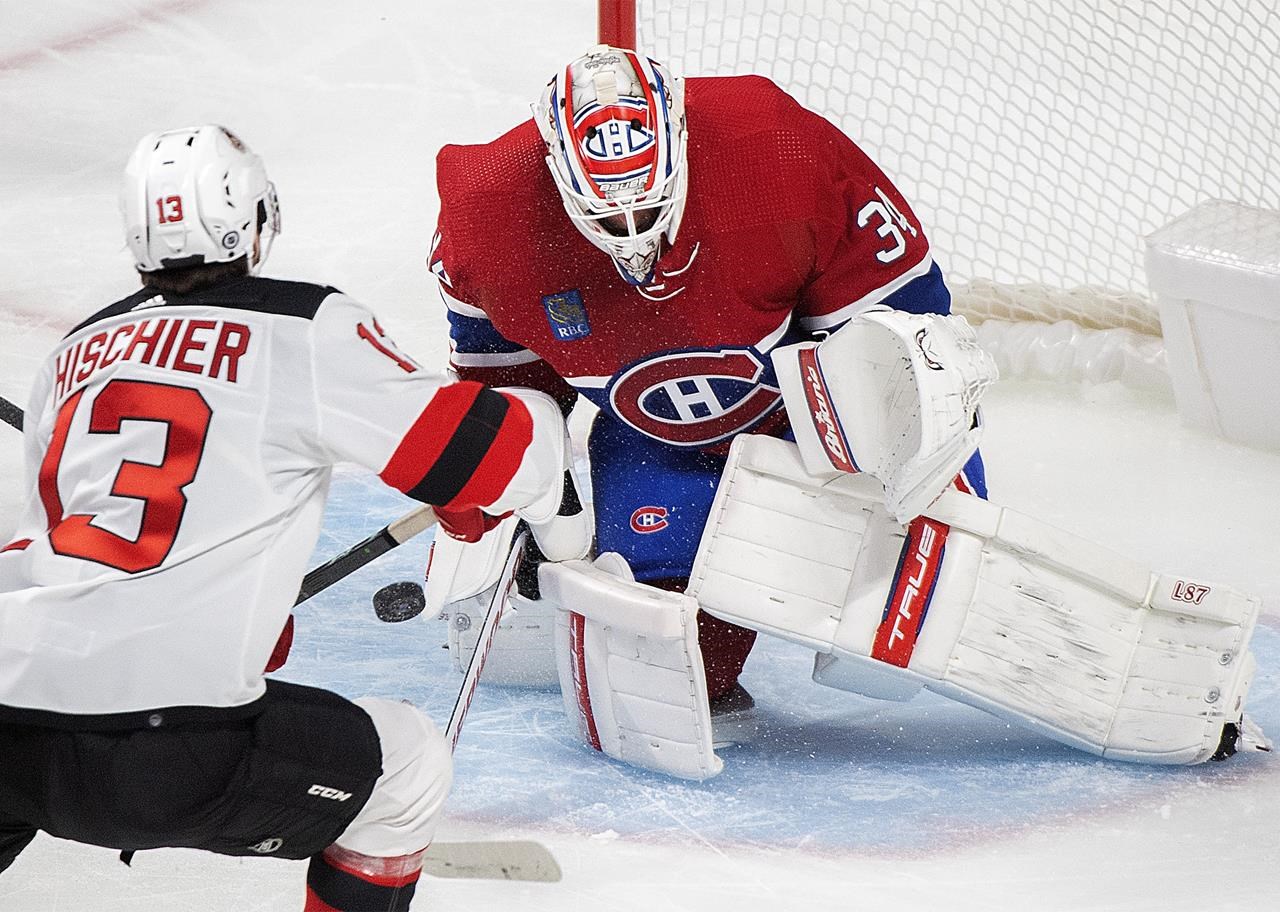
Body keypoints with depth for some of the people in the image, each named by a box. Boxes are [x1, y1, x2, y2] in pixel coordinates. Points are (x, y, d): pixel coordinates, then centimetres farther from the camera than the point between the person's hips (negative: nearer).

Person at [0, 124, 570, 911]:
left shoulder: (78, 350, 21)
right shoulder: (303, 328, 2)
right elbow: (493, 454, 2)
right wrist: (543, 422, 26)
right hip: (163, 741, -5)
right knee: (407, 769, 14)